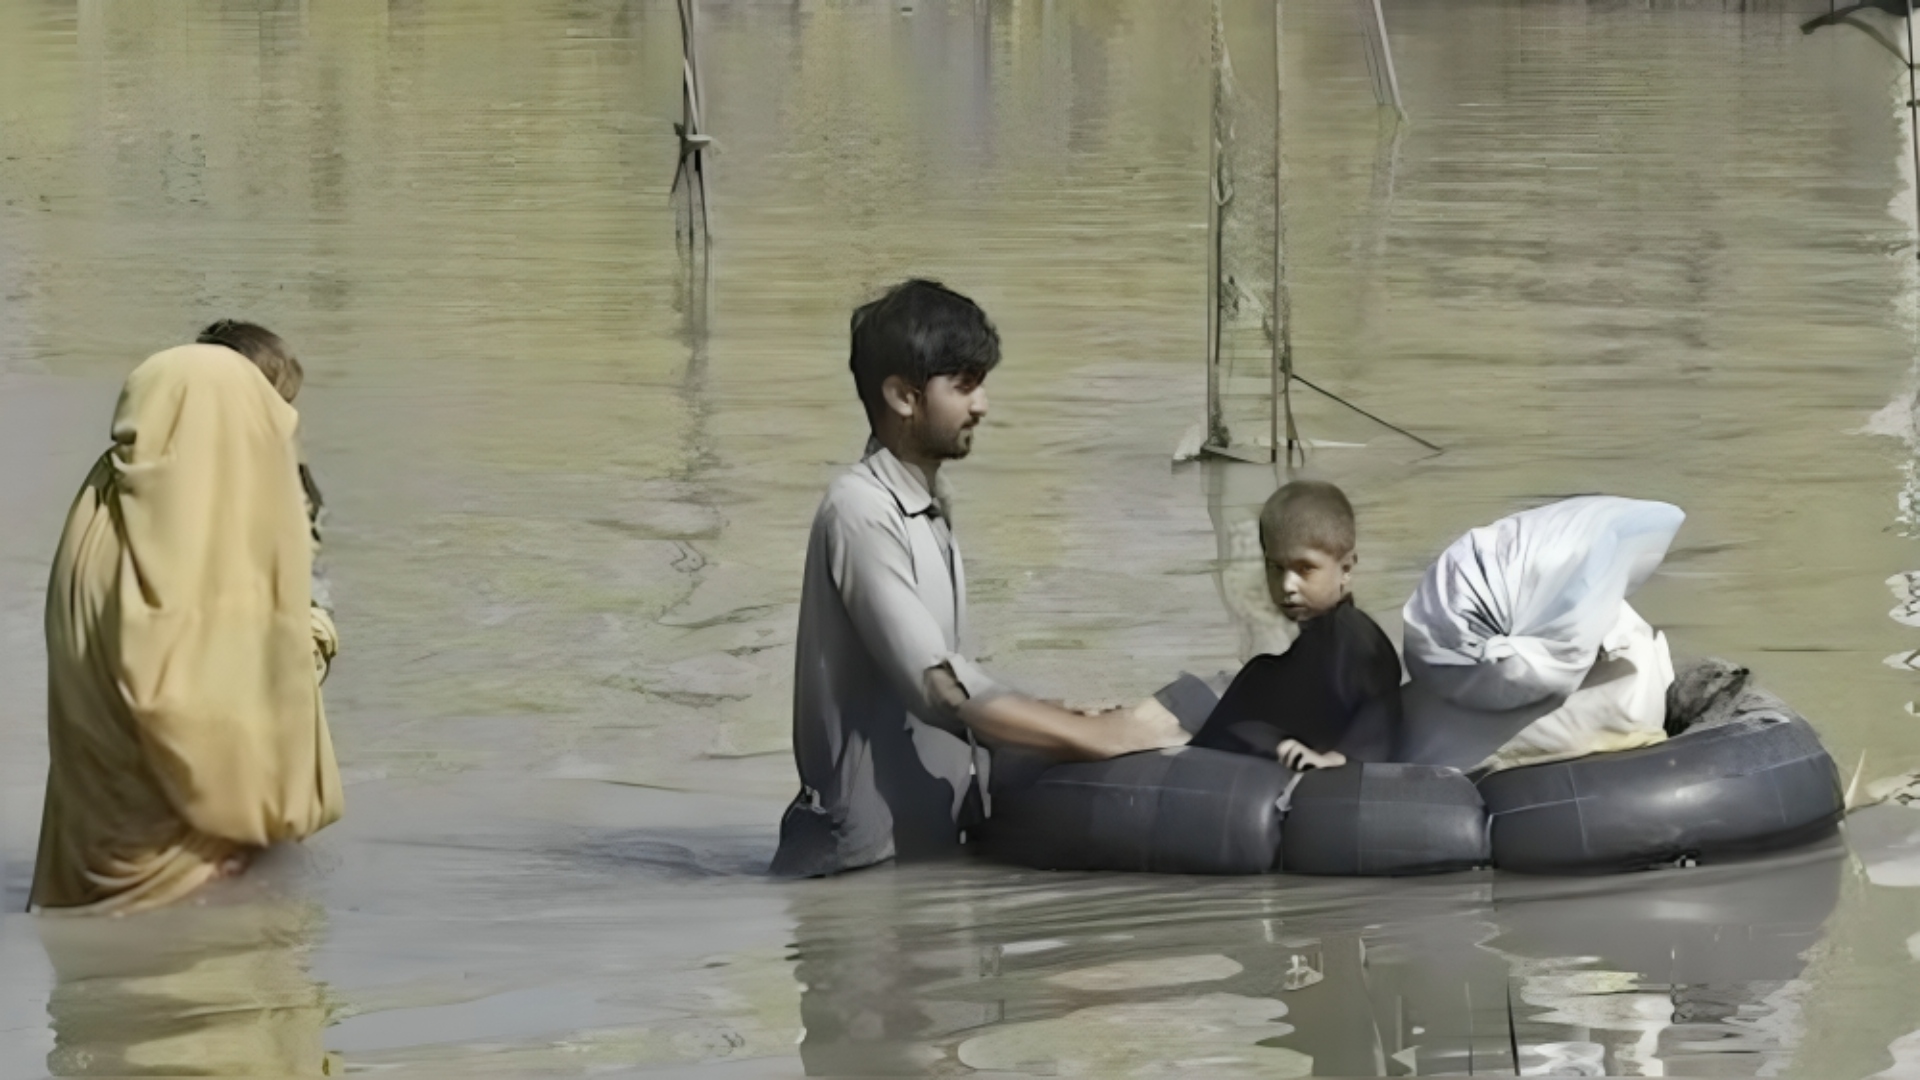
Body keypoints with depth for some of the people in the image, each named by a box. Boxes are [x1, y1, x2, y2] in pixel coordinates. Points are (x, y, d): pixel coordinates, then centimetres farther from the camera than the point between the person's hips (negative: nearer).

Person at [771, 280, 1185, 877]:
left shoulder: (930, 507, 13)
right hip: (869, 853, -9)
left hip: (930, 839, 9)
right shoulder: (861, 510, -16)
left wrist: (1074, 726, 3)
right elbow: (939, 687, -24)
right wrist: (1097, 736, -22)